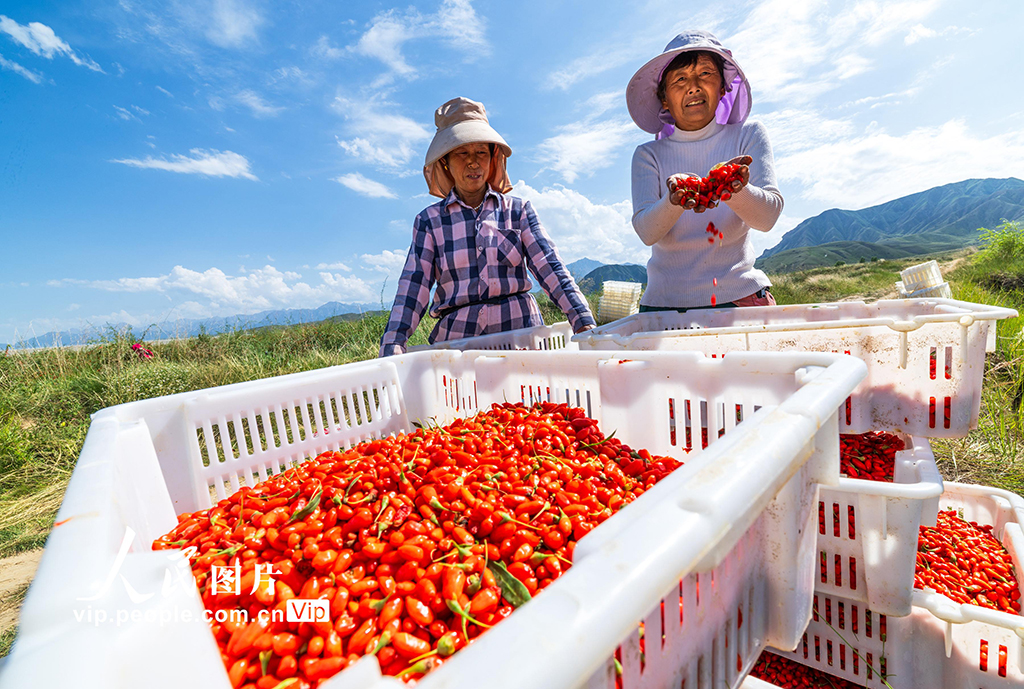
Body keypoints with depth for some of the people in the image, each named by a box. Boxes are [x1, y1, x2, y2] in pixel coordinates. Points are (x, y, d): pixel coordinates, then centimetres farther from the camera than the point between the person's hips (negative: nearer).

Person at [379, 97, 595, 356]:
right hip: (457, 335, 0)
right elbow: (414, 284, 0)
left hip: (520, 327, 1)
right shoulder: (429, 220, 9)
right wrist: (392, 344, -13)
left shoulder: (518, 209, 10)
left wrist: (584, 323, -11)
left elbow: (549, 266, 0)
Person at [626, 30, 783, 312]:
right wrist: (675, 201, -29)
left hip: (740, 296, 1)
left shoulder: (748, 136, 7)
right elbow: (646, 232, -10)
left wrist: (734, 189, -27)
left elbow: (768, 216, -7)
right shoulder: (648, 155, 5)